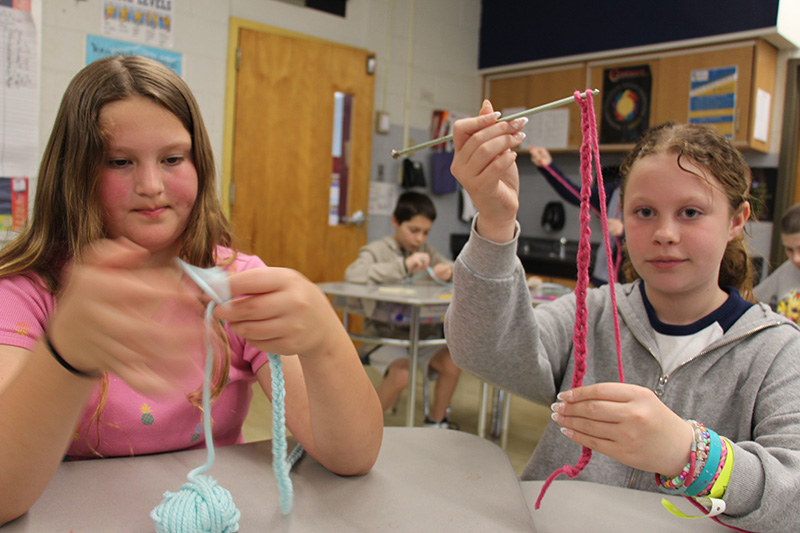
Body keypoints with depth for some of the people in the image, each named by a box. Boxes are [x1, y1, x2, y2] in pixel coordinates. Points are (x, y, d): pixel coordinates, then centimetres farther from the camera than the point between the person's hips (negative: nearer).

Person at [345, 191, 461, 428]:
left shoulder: (427, 252, 14)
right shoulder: (377, 250, -2)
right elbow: (352, 275, -23)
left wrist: (450, 271, -12)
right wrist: (403, 265, -28)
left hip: (422, 332, 5)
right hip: (385, 333, -5)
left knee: (452, 363, -19)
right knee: (401, 375, -28)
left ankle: (436, 421, 6)